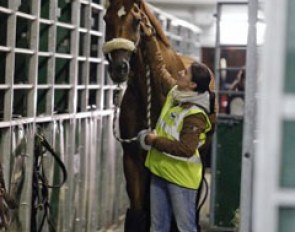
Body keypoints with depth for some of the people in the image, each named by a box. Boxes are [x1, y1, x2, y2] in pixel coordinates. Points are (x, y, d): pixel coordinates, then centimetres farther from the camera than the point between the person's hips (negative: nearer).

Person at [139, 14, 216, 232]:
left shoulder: (195, 115, -22)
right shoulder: (174, 93, 1)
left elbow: (186, 149, -28)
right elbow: (159, 66, 13)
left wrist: (156, 141, -19)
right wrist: (150, 38, 8)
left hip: (181, 177, -8)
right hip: (159, 170, 8)